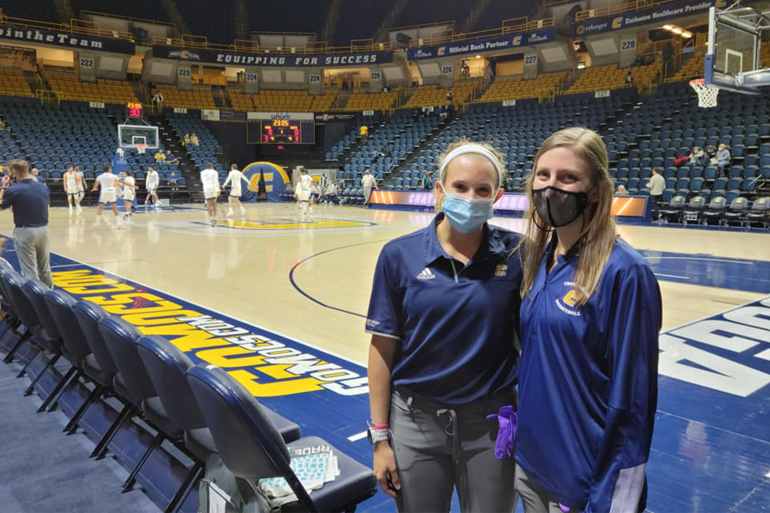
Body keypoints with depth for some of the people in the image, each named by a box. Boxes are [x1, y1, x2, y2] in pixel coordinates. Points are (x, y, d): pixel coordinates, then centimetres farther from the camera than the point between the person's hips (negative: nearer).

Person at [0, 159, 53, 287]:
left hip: (24, 232, -5)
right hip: (43, 230, 5)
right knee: (45, 268, 18)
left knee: (29, 271, 1)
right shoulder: (44, 187, 2)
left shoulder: (13, 190, -14)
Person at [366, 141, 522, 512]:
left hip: (491, 422, 0)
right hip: (416, 420, 0)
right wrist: (380, 437, -3)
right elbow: (383, 348, -5)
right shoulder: (400, 255, -9)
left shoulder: (516, 254, -8)